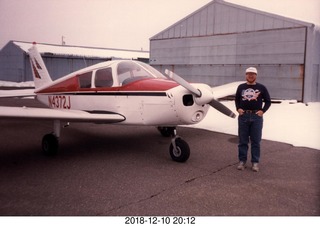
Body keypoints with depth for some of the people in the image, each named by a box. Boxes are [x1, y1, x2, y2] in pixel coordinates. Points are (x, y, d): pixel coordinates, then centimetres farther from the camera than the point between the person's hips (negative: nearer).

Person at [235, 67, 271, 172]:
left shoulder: (261, 87, 4)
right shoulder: (241, 87, 8)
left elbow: (268, 101, 8)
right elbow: (237, 99, 18)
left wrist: (263, 111, -6)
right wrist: (238, 108, 1)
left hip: (256, 117, -1)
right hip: (243, 116, 1)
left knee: (256, 141, 4)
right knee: (243, 140, 6)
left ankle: (255, 162, 12)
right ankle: (242, 161, 16)